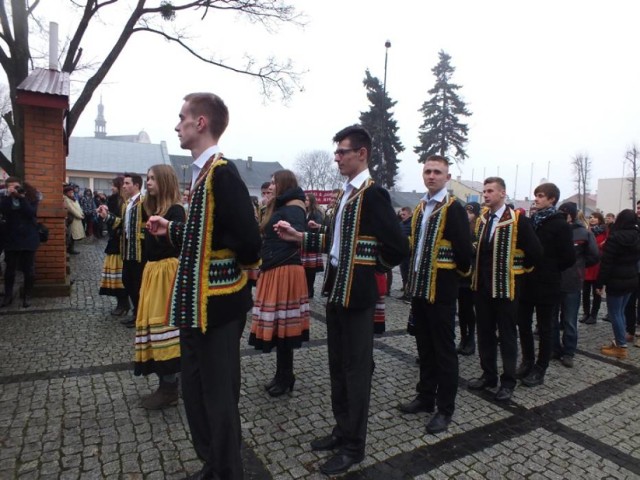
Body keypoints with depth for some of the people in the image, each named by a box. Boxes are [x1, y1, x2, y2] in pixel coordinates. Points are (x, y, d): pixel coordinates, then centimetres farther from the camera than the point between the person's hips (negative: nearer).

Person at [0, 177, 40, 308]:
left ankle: (26, 296, 18)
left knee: (28, 270, 4)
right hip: (11, 239, 2)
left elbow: (31, 213, -17)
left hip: (28, 238, -1)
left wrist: (22, 197, -18)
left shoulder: (31, 198, 0)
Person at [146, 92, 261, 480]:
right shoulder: (203, 171, 11)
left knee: (218, 396, 7)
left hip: (218, 303, -10)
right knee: (195, 390, 21)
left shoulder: (223, 172, -19)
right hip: (197, 300, 10)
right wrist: (172, 231, 15)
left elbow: (248, 241, -25)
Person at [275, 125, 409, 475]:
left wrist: (372, 269, -6)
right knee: (337, 364, 18)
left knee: (356, 368, 5)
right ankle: (342, 430, 37)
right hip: (337, 289, 9)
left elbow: (398, 247, -19)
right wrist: (299, 237, 9)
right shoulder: (346, 193, 12)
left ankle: (354, 446, 23)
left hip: (357, 293, -9)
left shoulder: (374, 194, -15)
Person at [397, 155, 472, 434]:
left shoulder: (454, 209, -12)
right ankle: (426, 397, 31)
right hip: (419, 286, 7)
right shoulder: (420, 208, 11)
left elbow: (464, 248, -15)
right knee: (424, 346, 16)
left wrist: (462, 272, 0)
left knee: (444, 349, 4)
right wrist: (413, 279, 13)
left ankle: (445, 408, 17)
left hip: (441, 288, -7)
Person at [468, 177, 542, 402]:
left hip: (506, 287, -6)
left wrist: (520, 269, -1)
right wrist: (478, 271, 10)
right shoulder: (481, 220, 7)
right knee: (485, 333, 13)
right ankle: (488, 375, 27)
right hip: (482, 287, 6)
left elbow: (535, 252, -11)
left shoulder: (518, 220, -12)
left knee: (507, 335, 6)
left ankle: (508, 381, 18)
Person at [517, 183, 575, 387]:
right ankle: (527, 362, 29)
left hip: (546, 285, -5)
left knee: (544, 328, 7)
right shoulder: (532, 221, 8)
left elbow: (569, 257, -11)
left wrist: (550, 270, -3)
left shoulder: (560, 225, -9)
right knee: (523, 324, 12)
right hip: (527, 282, 6)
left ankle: (540, 370, 19)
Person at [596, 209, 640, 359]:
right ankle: (619, 342, 21)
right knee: (620, 312, 16)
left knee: (614, 314, 0)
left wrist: (600, 283, -13)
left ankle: (621, 347, 4)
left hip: (616, 281, -8)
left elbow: (606, 263, -18)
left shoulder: (615, 237, -18)